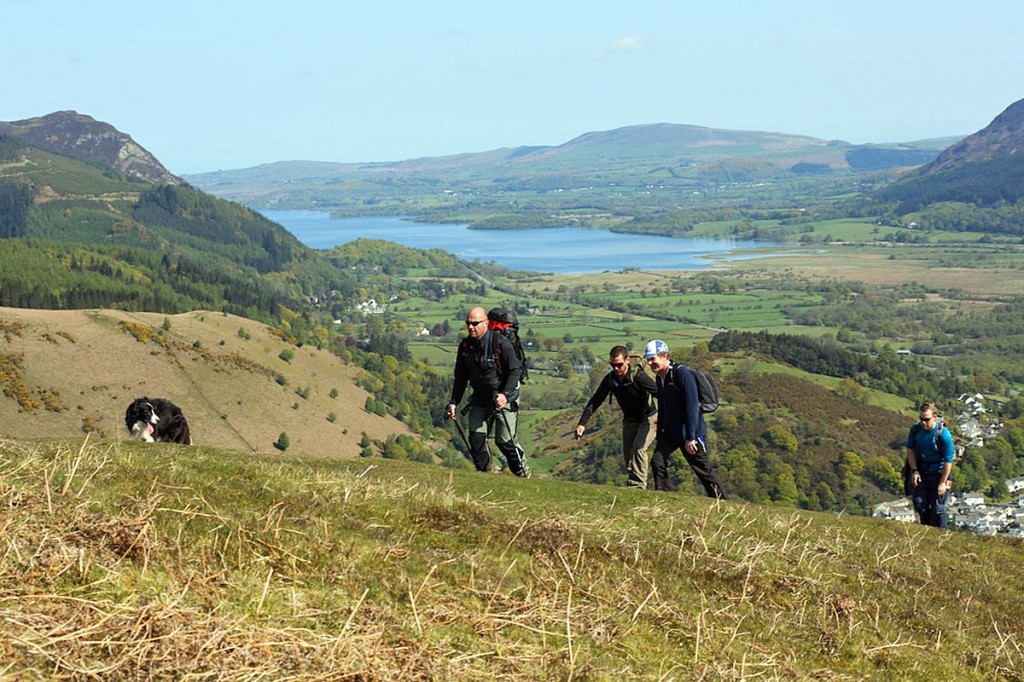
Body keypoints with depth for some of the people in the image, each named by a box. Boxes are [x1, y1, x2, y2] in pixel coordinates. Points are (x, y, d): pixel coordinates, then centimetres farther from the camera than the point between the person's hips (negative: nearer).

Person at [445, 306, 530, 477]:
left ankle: (523, 473, 15)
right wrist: (454, 402, -1)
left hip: (504, 397, -5)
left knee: (504, 440, -6)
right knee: (476, 437, -6)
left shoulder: (501, 343, -19)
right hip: (480, 399, 5)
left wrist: (505, 394, -29)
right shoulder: (465, 346, -2)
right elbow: (460, 377, 7)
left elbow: (516, 370, -17)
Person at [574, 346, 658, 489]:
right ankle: (631, 487, 16)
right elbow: (595, 401, -3)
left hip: (648, 418, -6)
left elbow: (661, 393, -28)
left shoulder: (638, 376, -26)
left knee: (638, 449, -23)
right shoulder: (610, 379, -9)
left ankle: (638, 485, -23)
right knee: (627, 454, 6)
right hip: (629, 420, 6)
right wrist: (582, 423, -12)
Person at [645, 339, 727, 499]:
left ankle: (720, 500, 17)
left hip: (691, 433, -8)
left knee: (703, 470, 2)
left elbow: (692, 406, -23)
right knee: (657, 461, -5)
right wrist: (659, 434, 20)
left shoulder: (682, 374, -19)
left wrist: (690, 438, -24)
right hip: (670, 432, 8)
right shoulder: (660, 377, 8)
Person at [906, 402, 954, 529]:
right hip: (921, 469, 4)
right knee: (919, 502, 3)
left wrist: (943, 483, -15)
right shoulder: (915, 429, -10)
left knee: (937, 506, -2)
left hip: (938, 471, -4)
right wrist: (914, 470, -3)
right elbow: (910, 449, 6)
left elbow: (948, 460, -17)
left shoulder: (943, 434, -23)